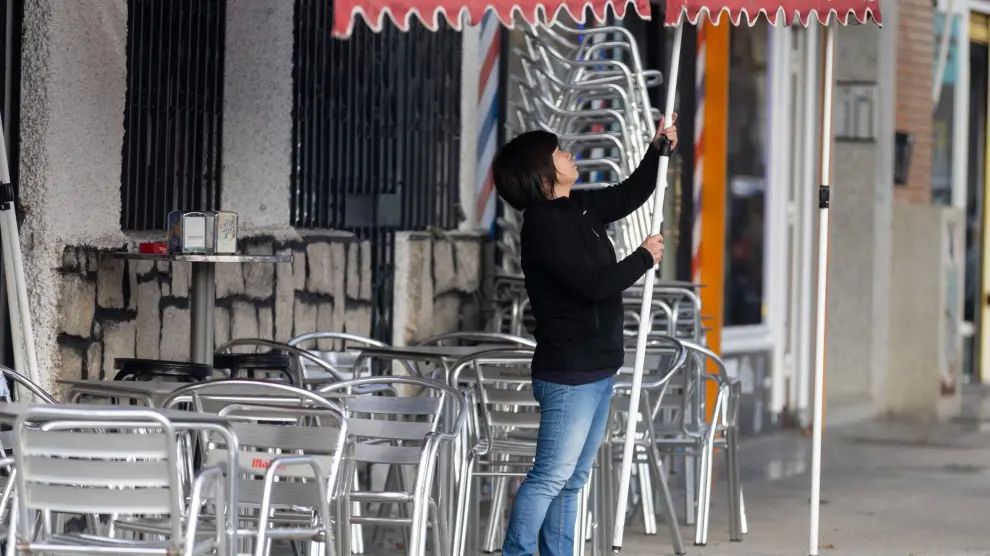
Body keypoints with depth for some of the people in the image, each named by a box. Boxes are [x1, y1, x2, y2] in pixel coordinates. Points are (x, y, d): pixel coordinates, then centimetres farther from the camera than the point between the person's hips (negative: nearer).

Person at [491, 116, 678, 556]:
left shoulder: (579, 209, 10)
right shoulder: (543, 225, -17)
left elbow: (630, 195, 27)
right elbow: (596, 283, -23)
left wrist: (658, 150, 13)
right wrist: (645, 258, -8)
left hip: (596, 370, 9)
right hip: (568, 374, -9)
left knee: (572, 480, 10)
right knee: (551, 477, -8)